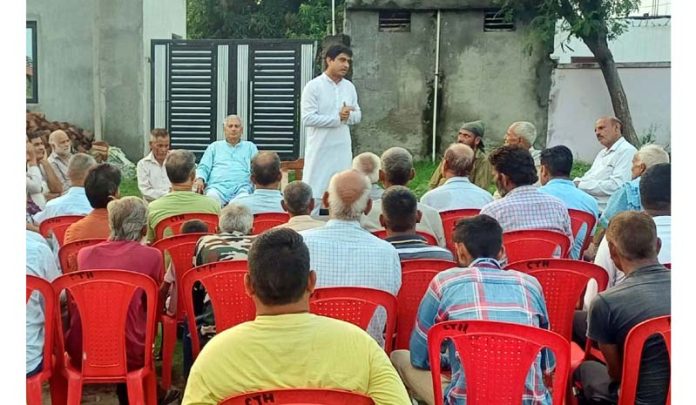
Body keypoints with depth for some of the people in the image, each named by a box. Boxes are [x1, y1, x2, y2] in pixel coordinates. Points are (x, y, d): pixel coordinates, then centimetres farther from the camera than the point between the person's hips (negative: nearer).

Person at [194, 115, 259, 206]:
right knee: (212, 197, -37)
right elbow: (203, 167, 19)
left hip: (241, 187, 0)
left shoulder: (250, 146, 25)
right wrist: (199, 179, -5)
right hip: (217, 186, 1)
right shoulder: (214, 146, 26)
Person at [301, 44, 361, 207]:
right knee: (315, 192, -3)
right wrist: (338, 117, -16)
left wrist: (348, 116, -9)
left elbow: (357, 115, 15)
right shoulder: (313, 86, -8)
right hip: (320, 148, -5)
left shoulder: (349, 87, 9)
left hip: (342, 148, 5)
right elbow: (307, 118, -15)